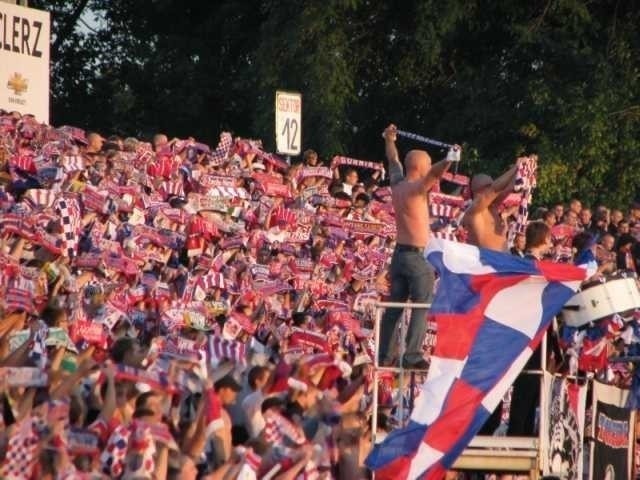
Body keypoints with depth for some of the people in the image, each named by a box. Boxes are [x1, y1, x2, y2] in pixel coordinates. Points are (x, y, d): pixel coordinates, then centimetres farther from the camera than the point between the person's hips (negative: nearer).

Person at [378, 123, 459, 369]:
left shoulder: (397, 185, 9)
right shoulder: (415, 188, -14)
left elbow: (394, 162, 28)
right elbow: (434, 174, -34)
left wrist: (389, 141, 44)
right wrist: (449, 160, -49)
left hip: (399, 254, 9)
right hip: (417, 255, -9)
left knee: (395, 306, 12)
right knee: (422, 307, -8)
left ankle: (383, 355, 13)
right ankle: (412, 356, -15)